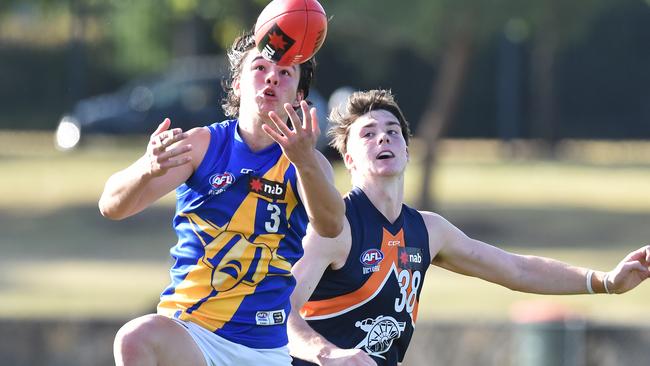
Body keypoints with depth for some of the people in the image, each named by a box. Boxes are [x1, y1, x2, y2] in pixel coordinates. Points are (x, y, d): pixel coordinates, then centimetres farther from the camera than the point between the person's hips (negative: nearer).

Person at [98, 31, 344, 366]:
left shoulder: (309, 163, 2)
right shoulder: (202, 145, 1)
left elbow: (330, 226, -20)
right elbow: (112, 206, -10)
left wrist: (304, 160, -39)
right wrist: (147, 169, -34)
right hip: (186, 332, -1)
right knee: (136, 339, -32)